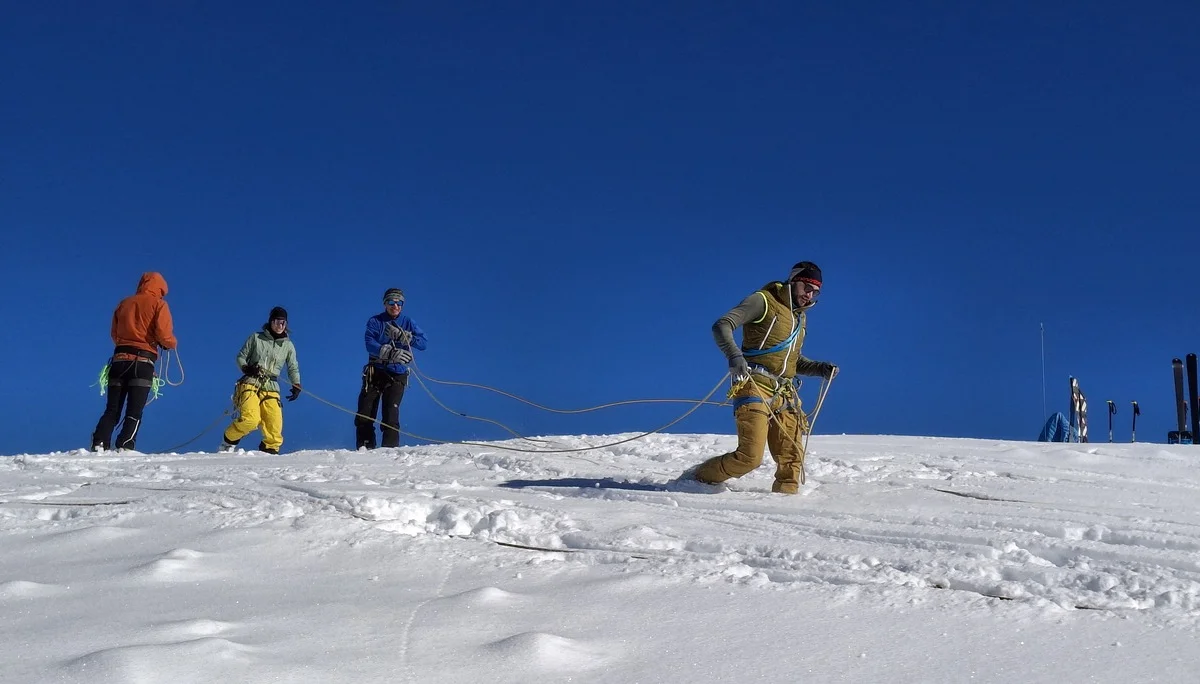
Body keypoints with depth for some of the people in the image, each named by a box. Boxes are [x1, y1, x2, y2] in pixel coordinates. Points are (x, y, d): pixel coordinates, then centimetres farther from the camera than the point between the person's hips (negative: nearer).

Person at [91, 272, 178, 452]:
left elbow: (114, 333, 15)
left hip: (119, 359, 4)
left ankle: (99, 445, -7)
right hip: (143, 362, -4)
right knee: (134, 412, -3)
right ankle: (124, 448, -15)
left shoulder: (124, 303, 15)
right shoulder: (158, 304, 1)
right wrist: (172, 343, 11)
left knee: (112, 410, 7)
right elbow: (163, 334, -10)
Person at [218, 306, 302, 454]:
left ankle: (270, 449, 6)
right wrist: (246, 368, -9)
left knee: (275, 425, -16)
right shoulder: (256, 338, 8)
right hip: (250, 383, -3)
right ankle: (228, 443, 1)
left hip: (271, 388, 3)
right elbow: (241, 356, 11)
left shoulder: (288, 345, 14)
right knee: (250, 419, -23)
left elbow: (293, 368, 19)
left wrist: (296, 386, 5)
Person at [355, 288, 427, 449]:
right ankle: (365, 448, 7)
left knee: (390, 414, -11)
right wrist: (392, 353, -30)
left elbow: (422, 343, -4)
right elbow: (370, 344, -15)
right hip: (375, 373, 0)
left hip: (397, 375, 0)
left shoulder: (407, 322, 9)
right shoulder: (375, 321, 3)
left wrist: (401, 335, -17)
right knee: (364, 414, -2)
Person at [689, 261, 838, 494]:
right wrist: (734, 356, -29)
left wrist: (819, 368, 12)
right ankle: (701, 478, 4)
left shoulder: (800, 317, 24)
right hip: (755, 386, -8)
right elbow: (721, 326, -11)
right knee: (750, 456, -15)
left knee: (791, 457, -3)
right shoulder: (763, 301, -1)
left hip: (784, 394, 8)